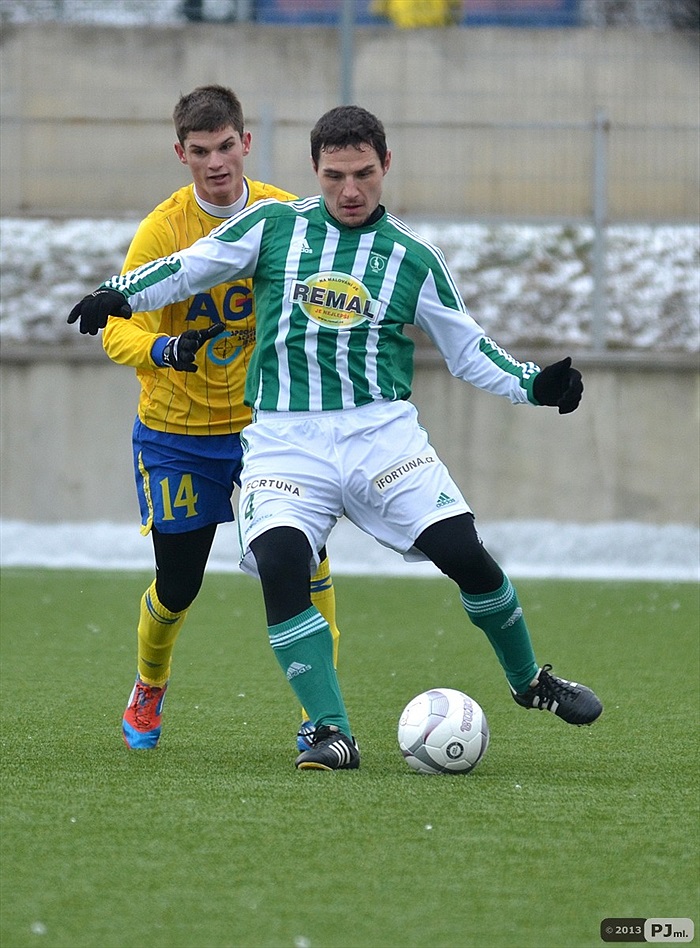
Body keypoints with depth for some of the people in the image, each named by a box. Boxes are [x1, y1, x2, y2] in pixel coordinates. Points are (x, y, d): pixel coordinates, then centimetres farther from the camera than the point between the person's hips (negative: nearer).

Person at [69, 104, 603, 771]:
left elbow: (467, 348, 16)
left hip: (382, 430, 1)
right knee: (279, 565, -26)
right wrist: (121, 293, -7)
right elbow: (186, 269, 11)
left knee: (463, 552, -13)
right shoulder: (273, 227, 7)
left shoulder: (414, 259, 9)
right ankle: (332, 735, -19)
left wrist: (531, 385, 1)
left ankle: (529, 680, 16)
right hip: (284, 436, -1)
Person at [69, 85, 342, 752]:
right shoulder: (161, 231, -14)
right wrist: (163, 350, -40)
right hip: (177, 431, -1)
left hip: (266, 422, 1)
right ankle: (149, 687, 38)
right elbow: (117, 332, -20)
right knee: (177, 586, 6)